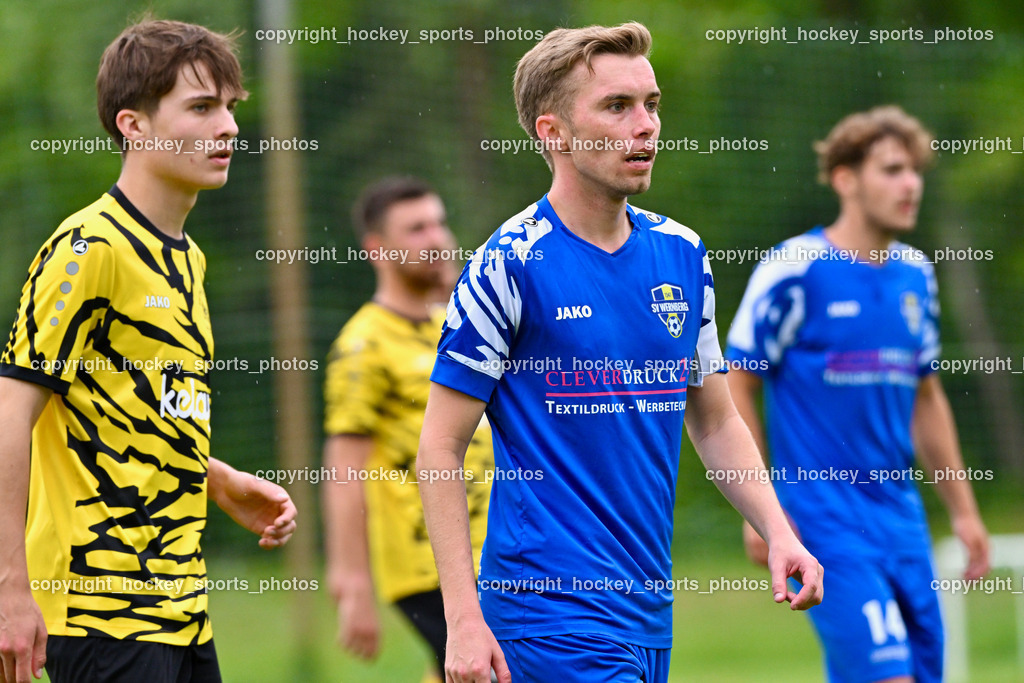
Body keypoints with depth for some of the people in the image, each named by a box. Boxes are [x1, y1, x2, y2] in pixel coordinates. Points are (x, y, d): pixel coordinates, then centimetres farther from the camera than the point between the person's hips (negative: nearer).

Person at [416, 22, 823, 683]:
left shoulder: (683, 254, 10)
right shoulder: (510, 265, -9)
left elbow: (715, 421, 20)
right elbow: (440, 448, -8)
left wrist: (778, 531, 4)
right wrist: (464, 619, -14)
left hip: (651, 610, 6)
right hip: (553, 615, -6)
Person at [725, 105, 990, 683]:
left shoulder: (917, 275, 11)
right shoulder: (794, 271, -9)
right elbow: (734, 386, -6)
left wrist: (963, 509, 21)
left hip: (902, 520, 7)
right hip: (826, 521, -7)